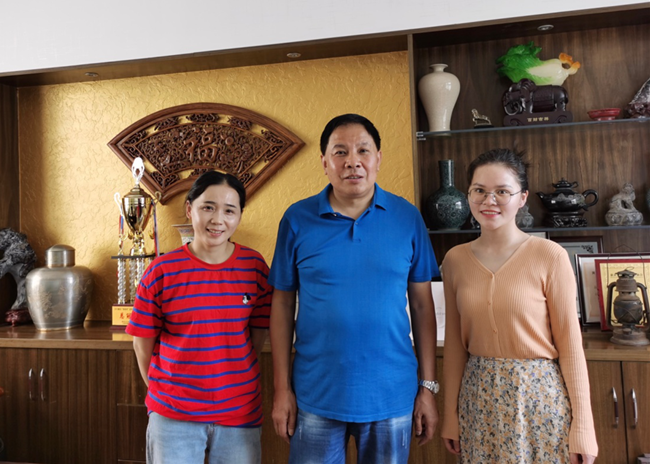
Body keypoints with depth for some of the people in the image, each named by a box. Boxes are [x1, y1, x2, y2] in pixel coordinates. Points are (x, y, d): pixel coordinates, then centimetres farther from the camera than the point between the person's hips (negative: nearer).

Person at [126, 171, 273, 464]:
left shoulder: (254, 266, -6)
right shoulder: (162, 271, -9)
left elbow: (258, 334, 3)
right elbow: (143, 341, 0)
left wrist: (230, 381, 4)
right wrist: (162, 390, 5)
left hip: (239, 413, 1)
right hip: (172, 415, -1)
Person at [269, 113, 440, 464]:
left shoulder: (407, 218, -3)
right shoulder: (297, 219, -5)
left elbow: (422, 305, 1)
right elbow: (283, 306, -1)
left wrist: (428, 388, 1)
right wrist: (282, 389, -1)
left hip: (392, 395, 1)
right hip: (315, 395, 0)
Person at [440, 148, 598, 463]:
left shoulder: (550, 256, -10)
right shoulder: (455, 260, -2)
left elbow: (569, 344, -7)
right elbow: (455, 343, 3)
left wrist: (582, 426, -5)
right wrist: (451, 414, 6)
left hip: (540, 394, -2)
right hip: (479, 397, 3)